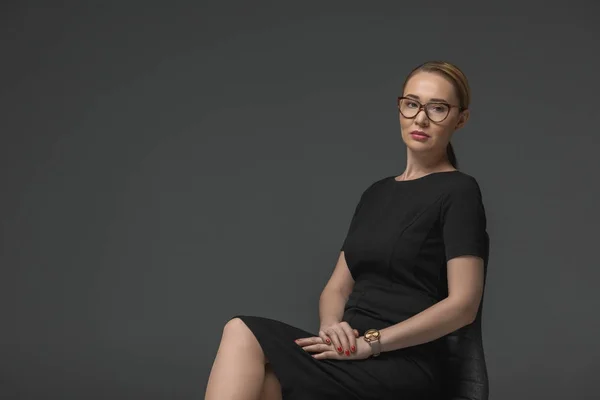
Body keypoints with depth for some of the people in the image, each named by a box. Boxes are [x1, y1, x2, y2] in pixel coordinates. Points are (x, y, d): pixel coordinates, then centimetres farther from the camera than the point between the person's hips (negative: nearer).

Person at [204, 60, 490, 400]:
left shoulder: (459, 191, -3)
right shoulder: (377, 193, 19)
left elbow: (463, 304, -12)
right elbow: (338, 286, 17)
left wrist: (370, 342, -16)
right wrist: (332, 328, -6)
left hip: (401, 370, -6)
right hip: (352, 358, 6)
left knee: (244, 334, -24)